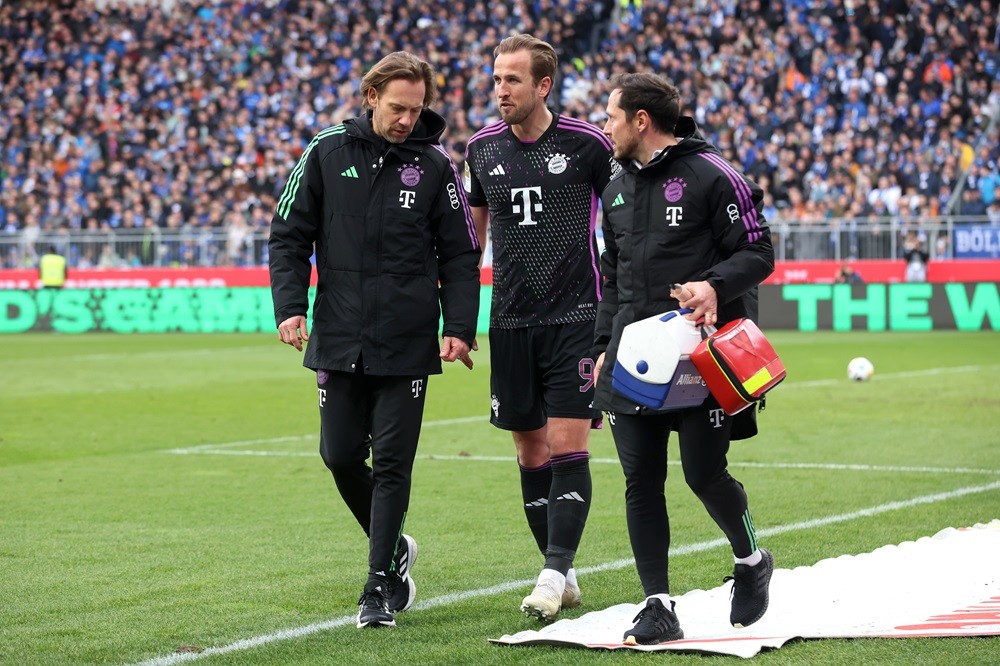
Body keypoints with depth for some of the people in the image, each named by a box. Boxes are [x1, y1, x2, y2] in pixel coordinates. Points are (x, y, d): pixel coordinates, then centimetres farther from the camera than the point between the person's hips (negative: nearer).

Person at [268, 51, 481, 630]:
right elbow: (290, 235, 6)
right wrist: (291, 306, -5)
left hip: (407, 344, -2)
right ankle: (394, 548, 29)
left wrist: (460, 328, -7)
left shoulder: (435, 166, 0)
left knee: (392, 465, -3)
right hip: (338, 340, 2)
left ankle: (382, 586, 5)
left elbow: (460, 256, 3)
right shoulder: (328, 153, 2)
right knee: (341, 456, 7)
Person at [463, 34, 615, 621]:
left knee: (567, 446, -11)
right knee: (531, 452, 7)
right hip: (511, 323, 4)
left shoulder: (587, 143, -6)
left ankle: (554, 574, -12)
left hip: (575, 317, -4)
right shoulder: (483, 148, 6)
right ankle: (566, 577, 16)